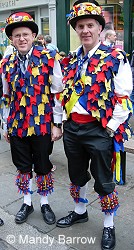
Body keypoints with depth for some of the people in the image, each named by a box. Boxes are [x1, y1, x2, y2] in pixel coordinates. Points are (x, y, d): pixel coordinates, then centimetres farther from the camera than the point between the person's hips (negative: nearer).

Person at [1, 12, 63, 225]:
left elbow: (57, 94, -5)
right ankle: (27, 203, 34)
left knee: (43, 167, 11)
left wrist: (57, 124, -7)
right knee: (22, 167, 14)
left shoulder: (49, 59, -6)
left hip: (42, 125, -3)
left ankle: (45, 204, 31)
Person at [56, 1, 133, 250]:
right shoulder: (70, 59, 9)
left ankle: (108, 225, 29)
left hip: (99, 130, -5)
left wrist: (111, 127, -13)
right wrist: (65, 120, 10)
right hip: (72, 127, 6)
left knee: (103, 180, 7)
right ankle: (80, 211, 45)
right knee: (76, 175, 21)